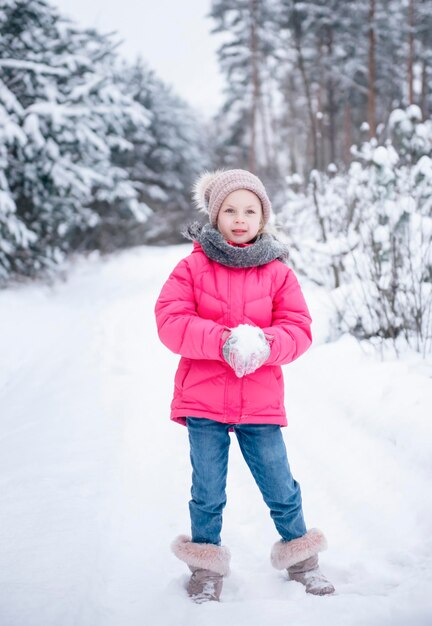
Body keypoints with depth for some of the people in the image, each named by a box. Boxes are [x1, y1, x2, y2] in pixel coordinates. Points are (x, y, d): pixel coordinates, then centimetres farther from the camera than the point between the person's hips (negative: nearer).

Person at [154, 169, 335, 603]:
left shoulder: (277, 272, 3)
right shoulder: (193, 267, -1)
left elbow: (298, 328, 0)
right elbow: (170, 322, -9)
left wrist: (263, 344, -20)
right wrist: (222, 342, -22)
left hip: (261, 403, 1)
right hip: (203, 401, -1)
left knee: (280, 487, 9)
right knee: (207, 492, 9)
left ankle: (300, 560, 30)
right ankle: (206, 567, 27)